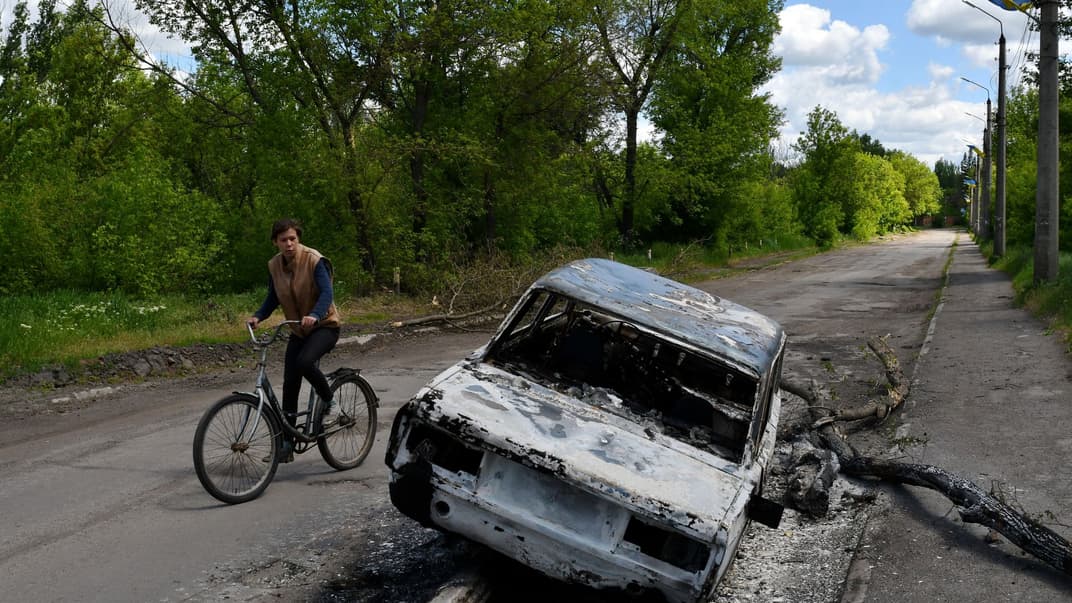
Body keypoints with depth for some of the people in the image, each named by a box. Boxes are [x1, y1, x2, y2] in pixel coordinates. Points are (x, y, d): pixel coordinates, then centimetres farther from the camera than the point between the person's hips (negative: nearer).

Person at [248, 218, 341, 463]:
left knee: (305, 362, -34)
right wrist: (257, 316, -12)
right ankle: (287, 446, 9)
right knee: (289, 385, 1)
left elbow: (327, 293, -28)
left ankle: (329, 402, -6)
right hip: (298, 330, 6)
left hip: (324, 325, -6)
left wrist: (314, 315, -45)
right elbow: (273, 299, 6)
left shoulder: (314, 260, -18)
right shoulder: (274, 265, -2)